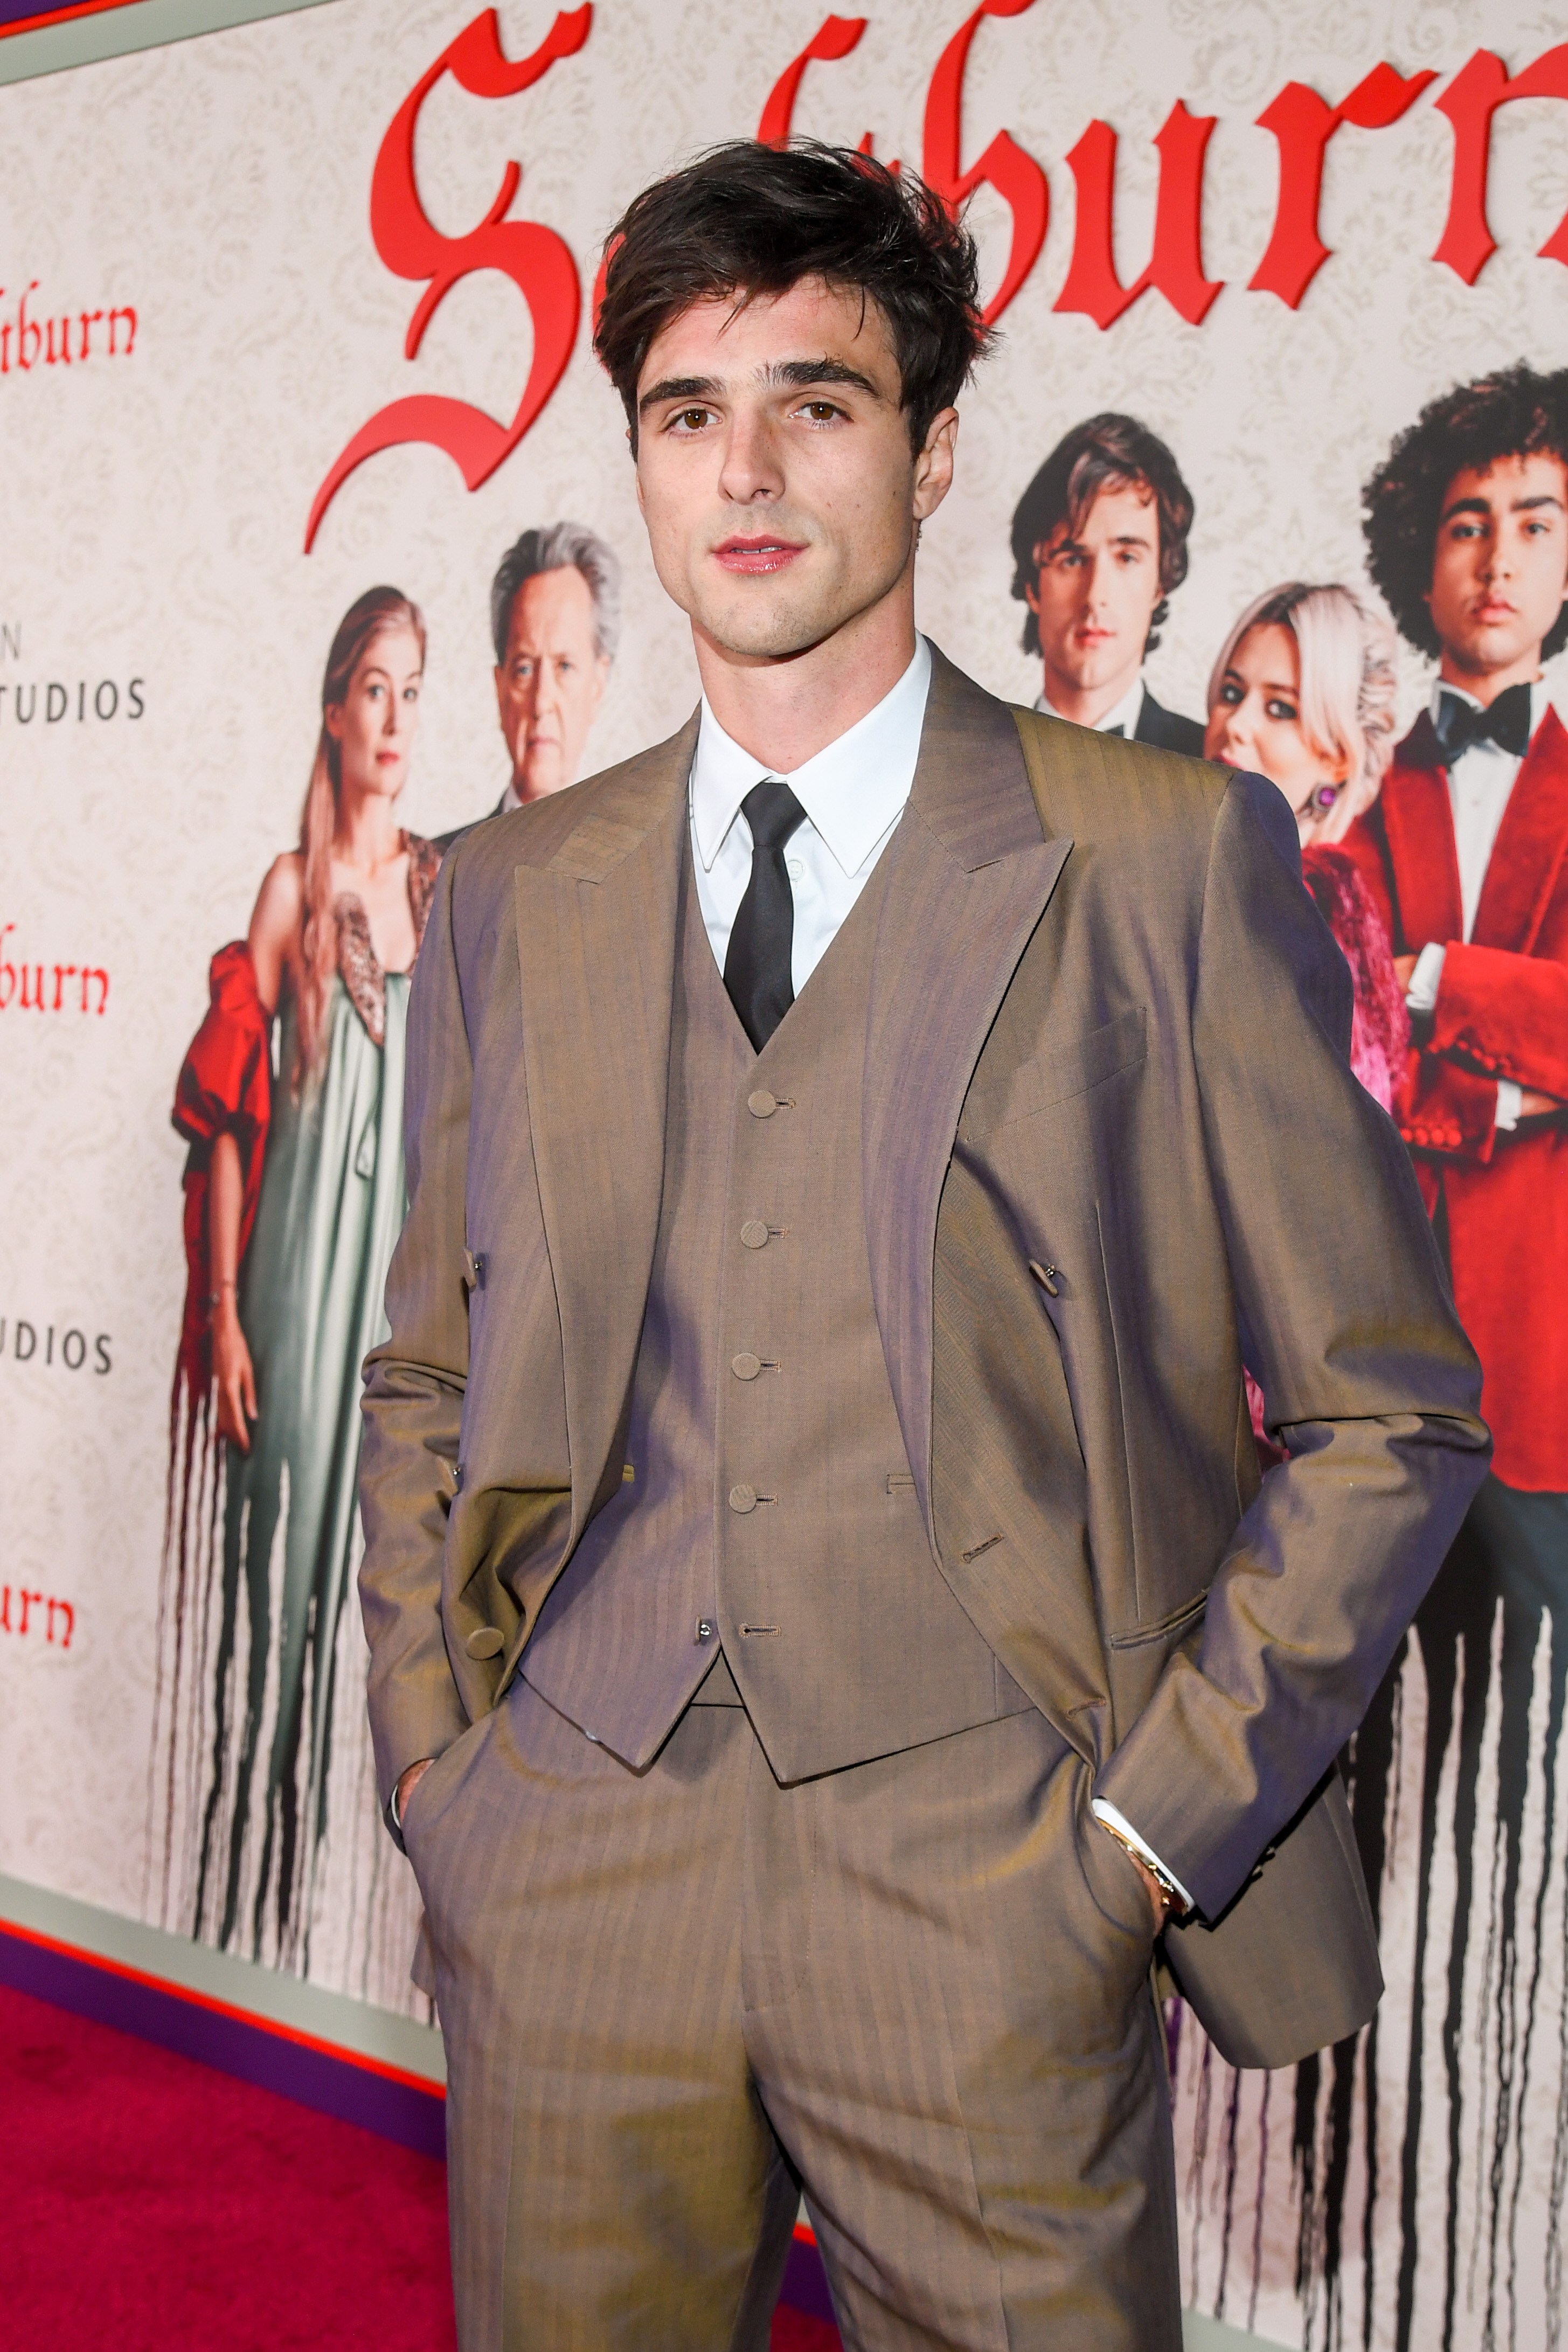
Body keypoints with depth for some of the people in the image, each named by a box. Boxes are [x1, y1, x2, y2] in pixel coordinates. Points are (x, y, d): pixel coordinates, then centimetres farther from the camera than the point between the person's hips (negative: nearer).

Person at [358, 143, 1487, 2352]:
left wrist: (1146, 1832, -6)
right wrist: (434, 1765, 6)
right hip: (574, 1885, 3)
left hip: (986, 1899, -3)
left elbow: (1389, 1415, 0)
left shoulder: (1172, 857, -2)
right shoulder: (512, 893, 9)